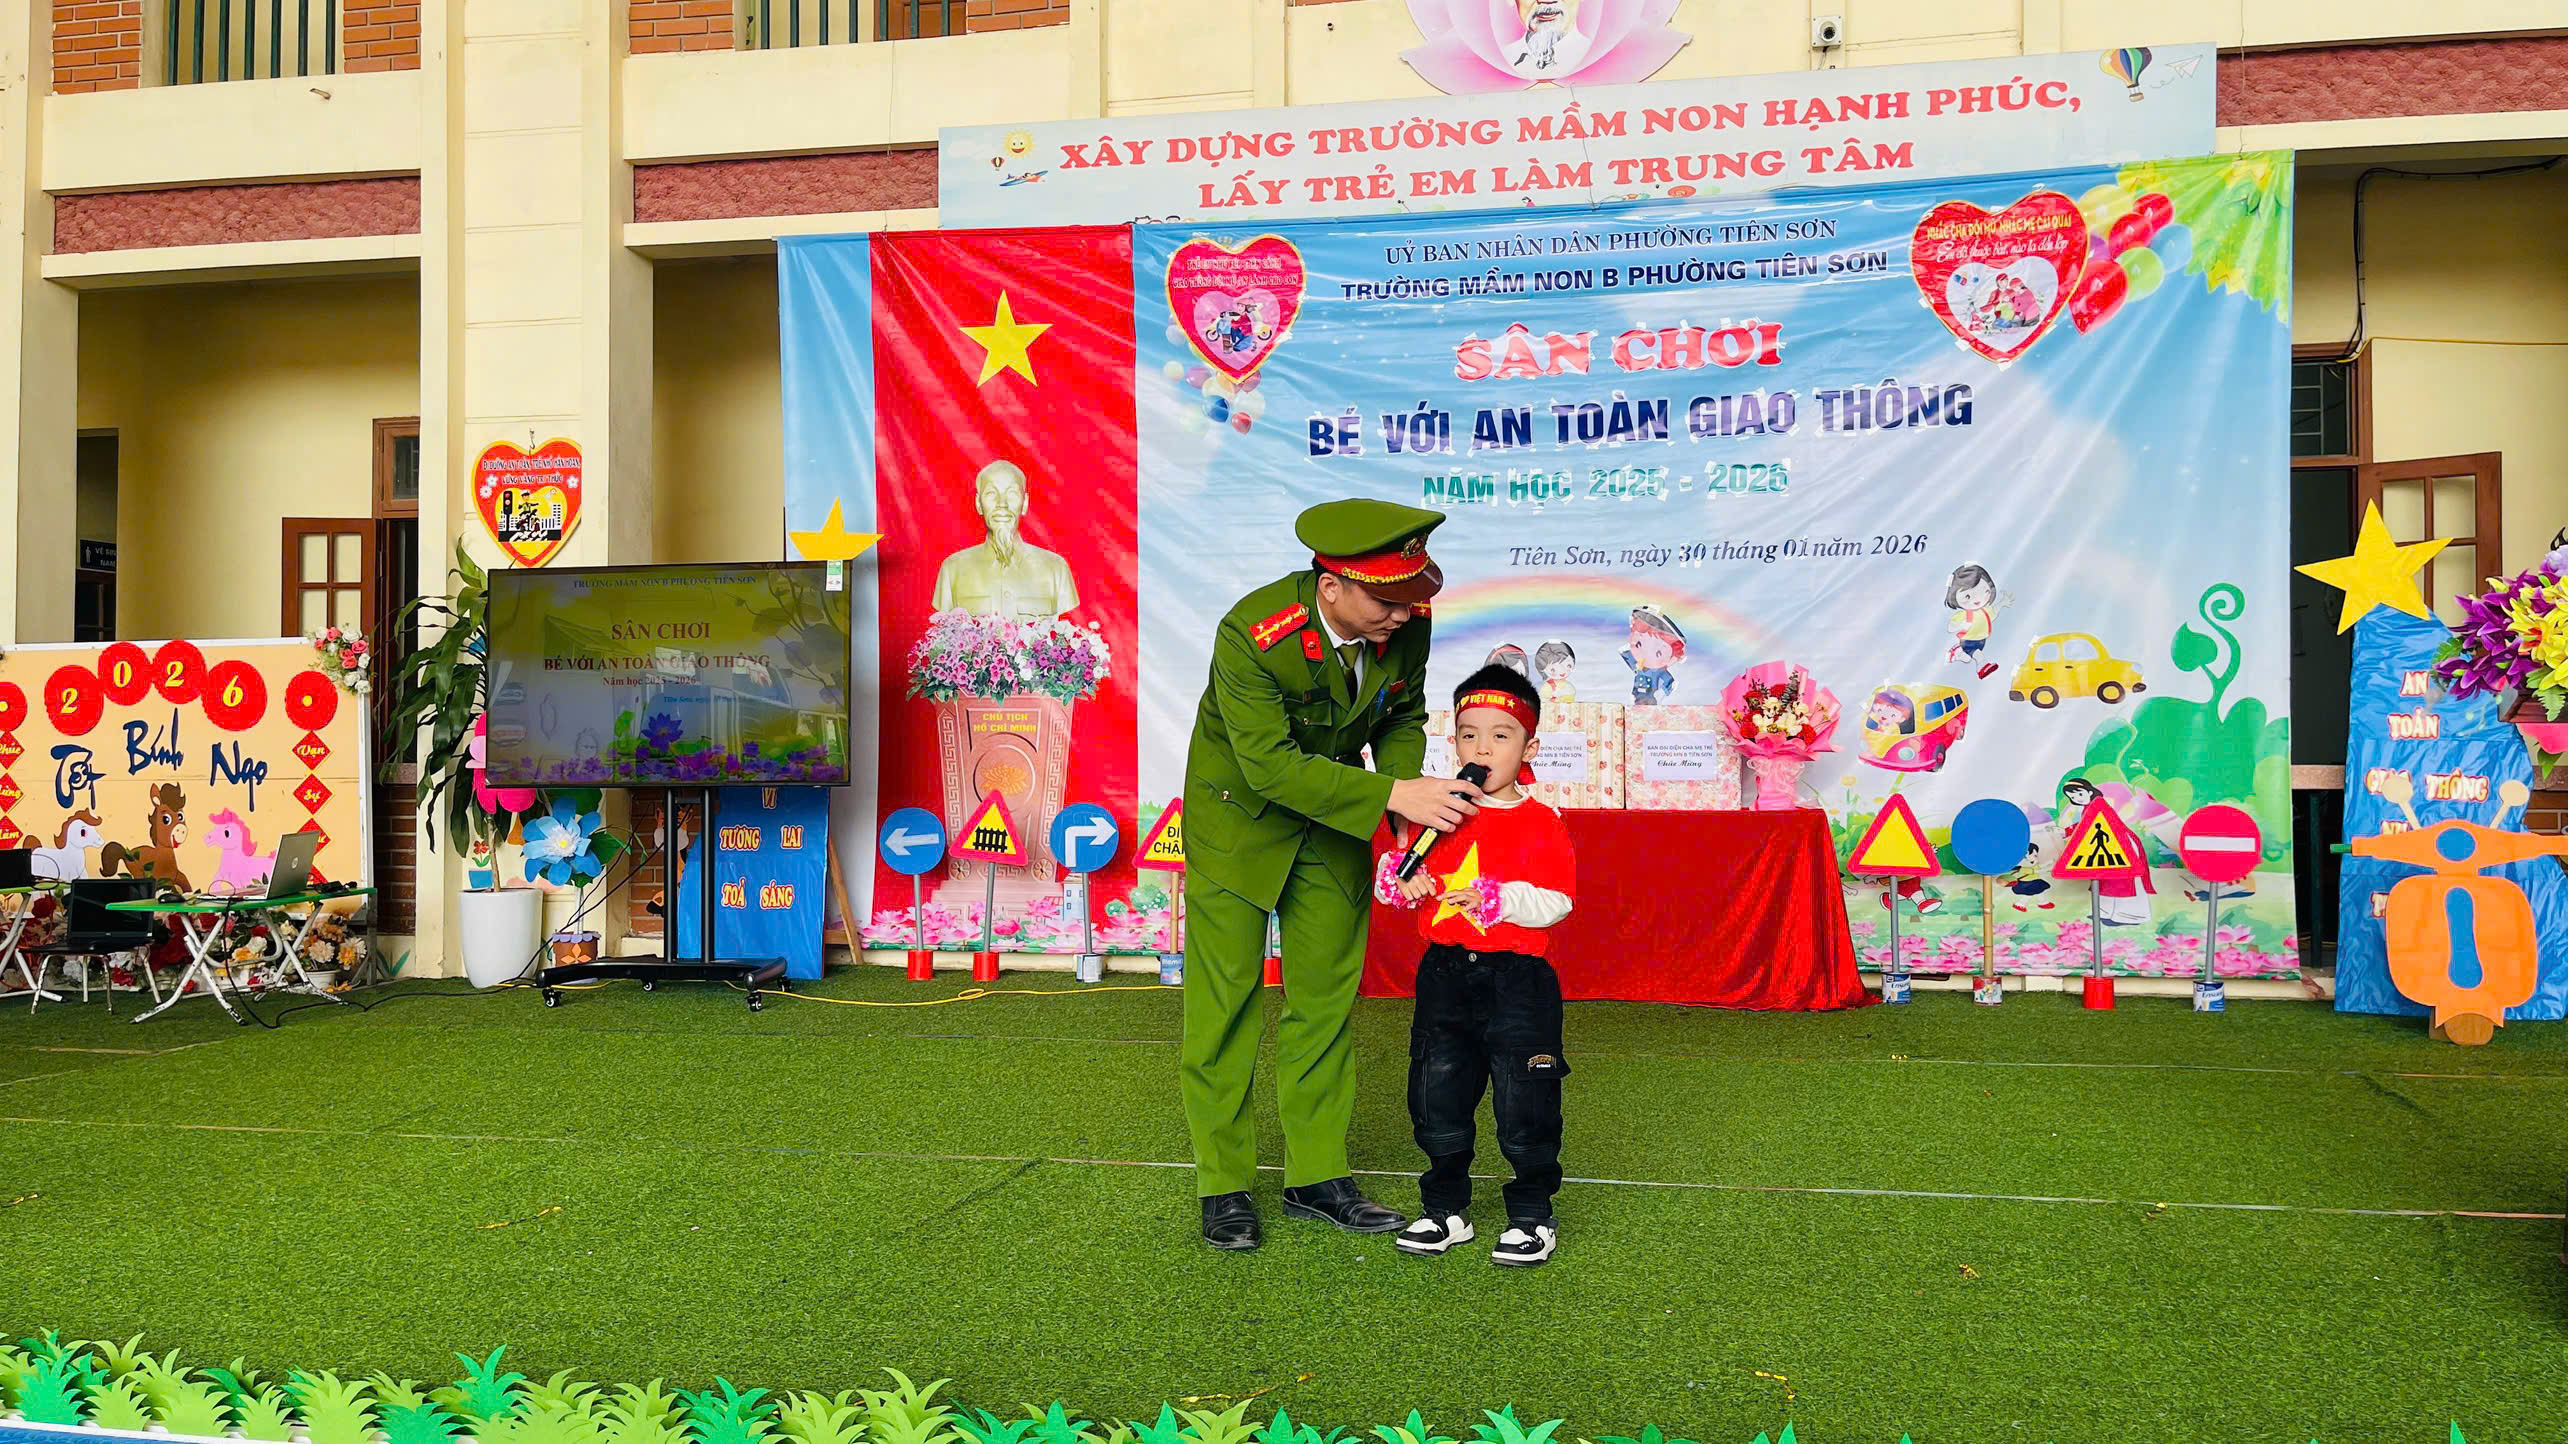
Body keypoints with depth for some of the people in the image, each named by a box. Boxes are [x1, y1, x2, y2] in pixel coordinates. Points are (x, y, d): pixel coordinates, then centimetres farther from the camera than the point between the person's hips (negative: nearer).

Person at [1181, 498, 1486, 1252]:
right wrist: (1392, 796, -35)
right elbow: (1270, 765, -33)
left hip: (1333, 813, 5)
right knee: (1227, 999, 0)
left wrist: (1409, 784, -18)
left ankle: (1317, 1175, 19)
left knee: (1325, 996, 8)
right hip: (1241, 814, -5)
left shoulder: (1407, 623, -16)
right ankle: (1223, 1185, 11)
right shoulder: (1250, 633, -32)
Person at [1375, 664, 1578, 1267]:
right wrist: (1401, 880, -8)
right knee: (1437, 1097, 10)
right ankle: (1446, 1209, 24)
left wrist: (1498, 899, -24)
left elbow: (1555, 901, -12)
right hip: (1445, 974, 4)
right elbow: (1393, 870, 14)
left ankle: (1533, 1216, 15)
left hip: (1517, 979, -4)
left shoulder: (1541, 824, -4)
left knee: (1524, 1104, 0)